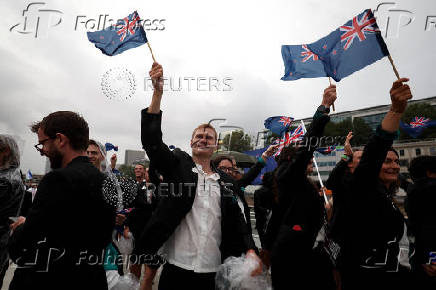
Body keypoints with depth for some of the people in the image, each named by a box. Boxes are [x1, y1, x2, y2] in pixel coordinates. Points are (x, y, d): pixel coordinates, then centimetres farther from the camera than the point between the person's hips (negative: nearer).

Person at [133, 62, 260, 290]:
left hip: (212, 271, 3)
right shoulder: (177, 164, 1)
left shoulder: (226, 181, 8)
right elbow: (152, 141, -12)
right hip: (176, 266, -2)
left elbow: (237, 220, 10)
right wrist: (158, 92, -20)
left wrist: (250, 251, -5)